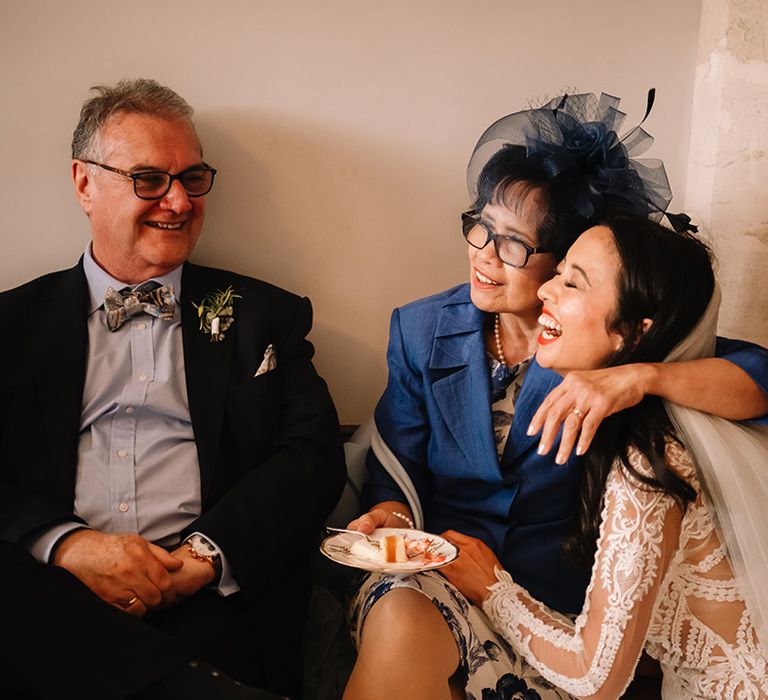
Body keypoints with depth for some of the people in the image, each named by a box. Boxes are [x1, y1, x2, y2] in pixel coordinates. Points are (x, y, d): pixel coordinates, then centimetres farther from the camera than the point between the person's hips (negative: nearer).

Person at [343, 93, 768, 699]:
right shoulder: (422, 330, 5)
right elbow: (396, 472, 7)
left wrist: (642, 376, -28)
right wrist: (391, 514, -16)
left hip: (557, 600, -2)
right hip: (433, 577, 2)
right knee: (400, 621, -34)